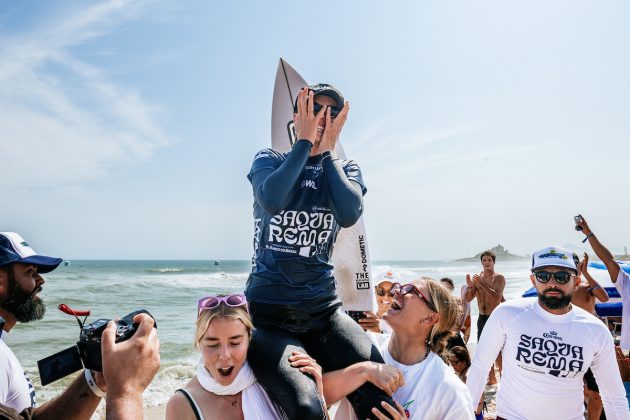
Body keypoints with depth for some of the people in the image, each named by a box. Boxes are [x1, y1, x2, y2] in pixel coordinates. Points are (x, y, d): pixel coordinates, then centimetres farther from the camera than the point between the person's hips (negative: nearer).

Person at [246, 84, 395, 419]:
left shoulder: (344, 170, 11)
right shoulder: (269, 160, 6)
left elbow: (350, 214, -13)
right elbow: (271, 200, -20)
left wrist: (328, 150, -5)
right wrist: (305, 142, -9)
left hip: (322, 309, 3)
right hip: (269, 313, -2)